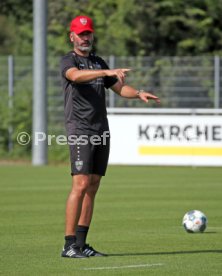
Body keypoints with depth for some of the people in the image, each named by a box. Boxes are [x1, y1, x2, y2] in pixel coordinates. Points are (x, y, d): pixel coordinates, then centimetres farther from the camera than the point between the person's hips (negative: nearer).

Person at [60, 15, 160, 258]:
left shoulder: (98, 62, 19)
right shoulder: (68, 61, -3)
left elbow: (119, 88, 23)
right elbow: (76, 75, -27)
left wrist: (139, 94, 1)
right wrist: (107, 72, -40)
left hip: (101, 131, 7)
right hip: (80, 130, -7)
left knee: (93, 186, 5)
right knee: (81, 184, -15)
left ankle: (81, 244, 8)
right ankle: (69, 245, -15)